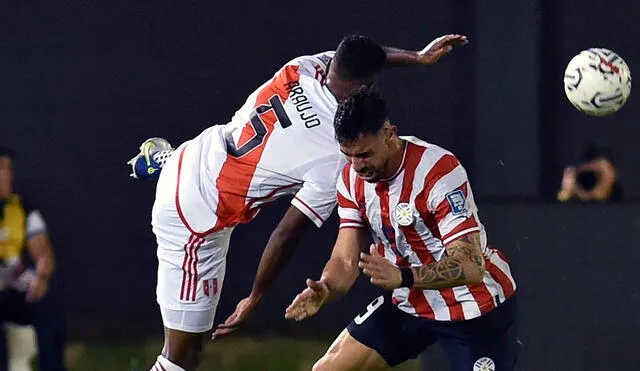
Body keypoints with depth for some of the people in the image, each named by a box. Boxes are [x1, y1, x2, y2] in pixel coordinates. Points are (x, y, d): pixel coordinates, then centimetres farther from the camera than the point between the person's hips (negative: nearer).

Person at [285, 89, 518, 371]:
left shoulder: (439, 171, -28)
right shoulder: (352, 179, -6)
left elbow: (470, 267, -34)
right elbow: (346, 259, -5)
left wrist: (402, 277, -48)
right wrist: (324, 290, -28)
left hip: (475, 306, -7)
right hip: (409, 303, 7)